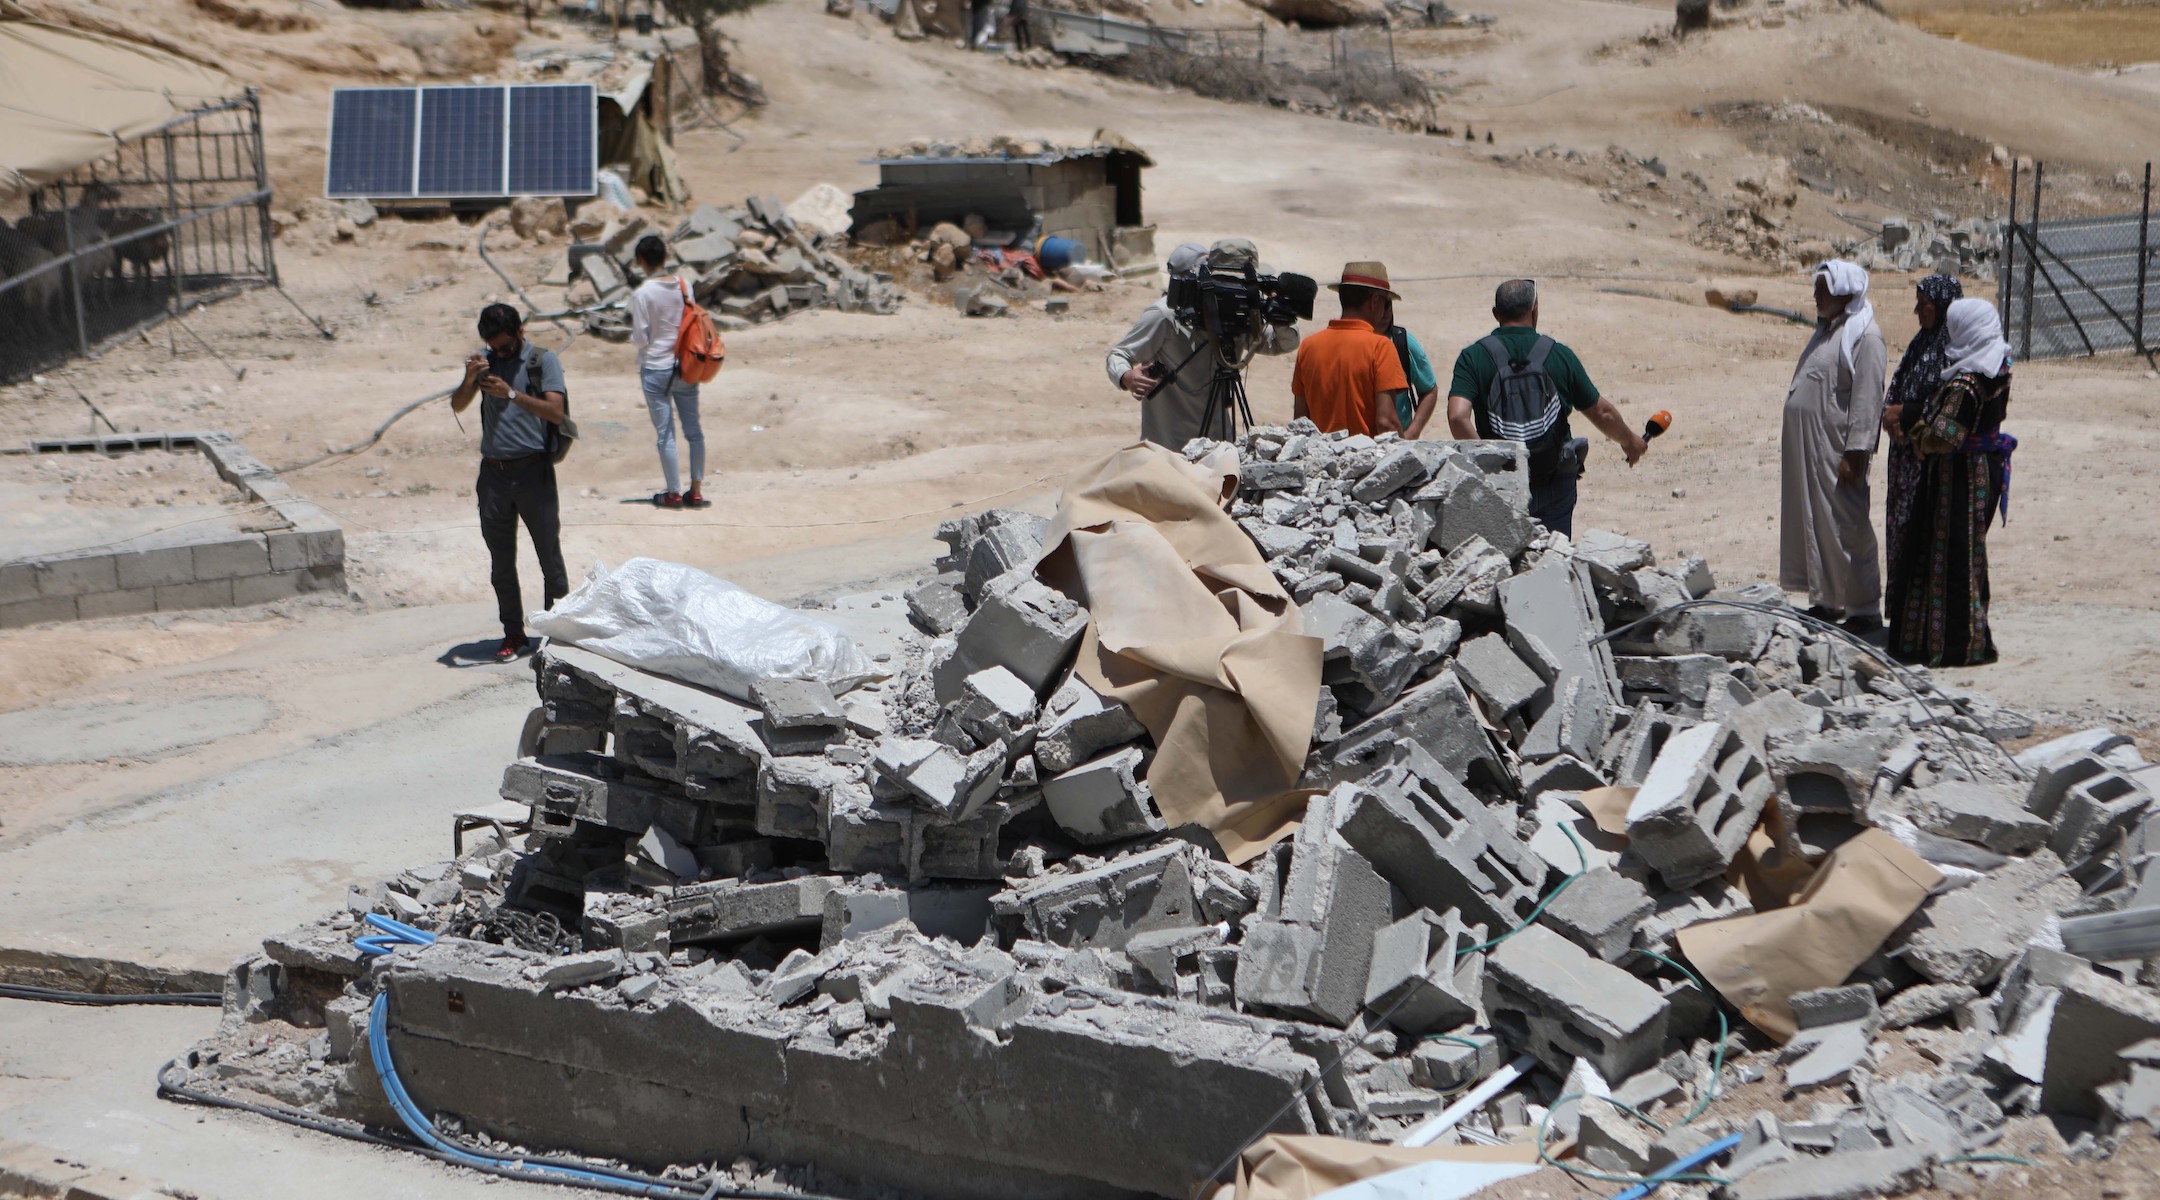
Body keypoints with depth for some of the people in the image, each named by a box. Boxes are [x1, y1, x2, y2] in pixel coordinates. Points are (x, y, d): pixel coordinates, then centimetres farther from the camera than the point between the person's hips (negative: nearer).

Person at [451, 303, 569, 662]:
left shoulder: (542, 360, -2)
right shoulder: (486, 361, 10)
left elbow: (556, 412, -14)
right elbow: (457, 406, 6)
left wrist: (512, 394, -24)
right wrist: (469, 380, -14)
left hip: (533, 471, -4)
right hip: (494, 473, 4)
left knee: (550, 555, 1)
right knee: (501, 561, 8)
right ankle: (514, 634, 16)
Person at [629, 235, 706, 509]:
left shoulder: (642, 294, -15)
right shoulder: (684, 285, -1)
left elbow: (640, 339, -12)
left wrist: (632, 333, 8)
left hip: (656, 369, -4)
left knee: (665, 434, 4)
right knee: (693, 430, 11)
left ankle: (674, 493, 10)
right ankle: (696, 490, 15)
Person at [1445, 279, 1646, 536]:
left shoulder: (1474, 357, -6)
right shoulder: (1560, 355, -1)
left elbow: (1458, 417, -20)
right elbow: (1602, 413, 8)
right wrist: (1630, 441, 26)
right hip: (1554, 485, 1)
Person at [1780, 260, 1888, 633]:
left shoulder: (1864, 336, -13)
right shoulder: (1826, 329, 16)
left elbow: (1867, 398, -18)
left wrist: (1855, 453, -22)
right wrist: (1791, 445, 19)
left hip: (1836, 449, -9)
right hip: (1805, 446, 9)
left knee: (1846, 528, -4)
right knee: (1812, 522, 13)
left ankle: (1864, 609, 2)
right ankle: (1826, 600, 23)